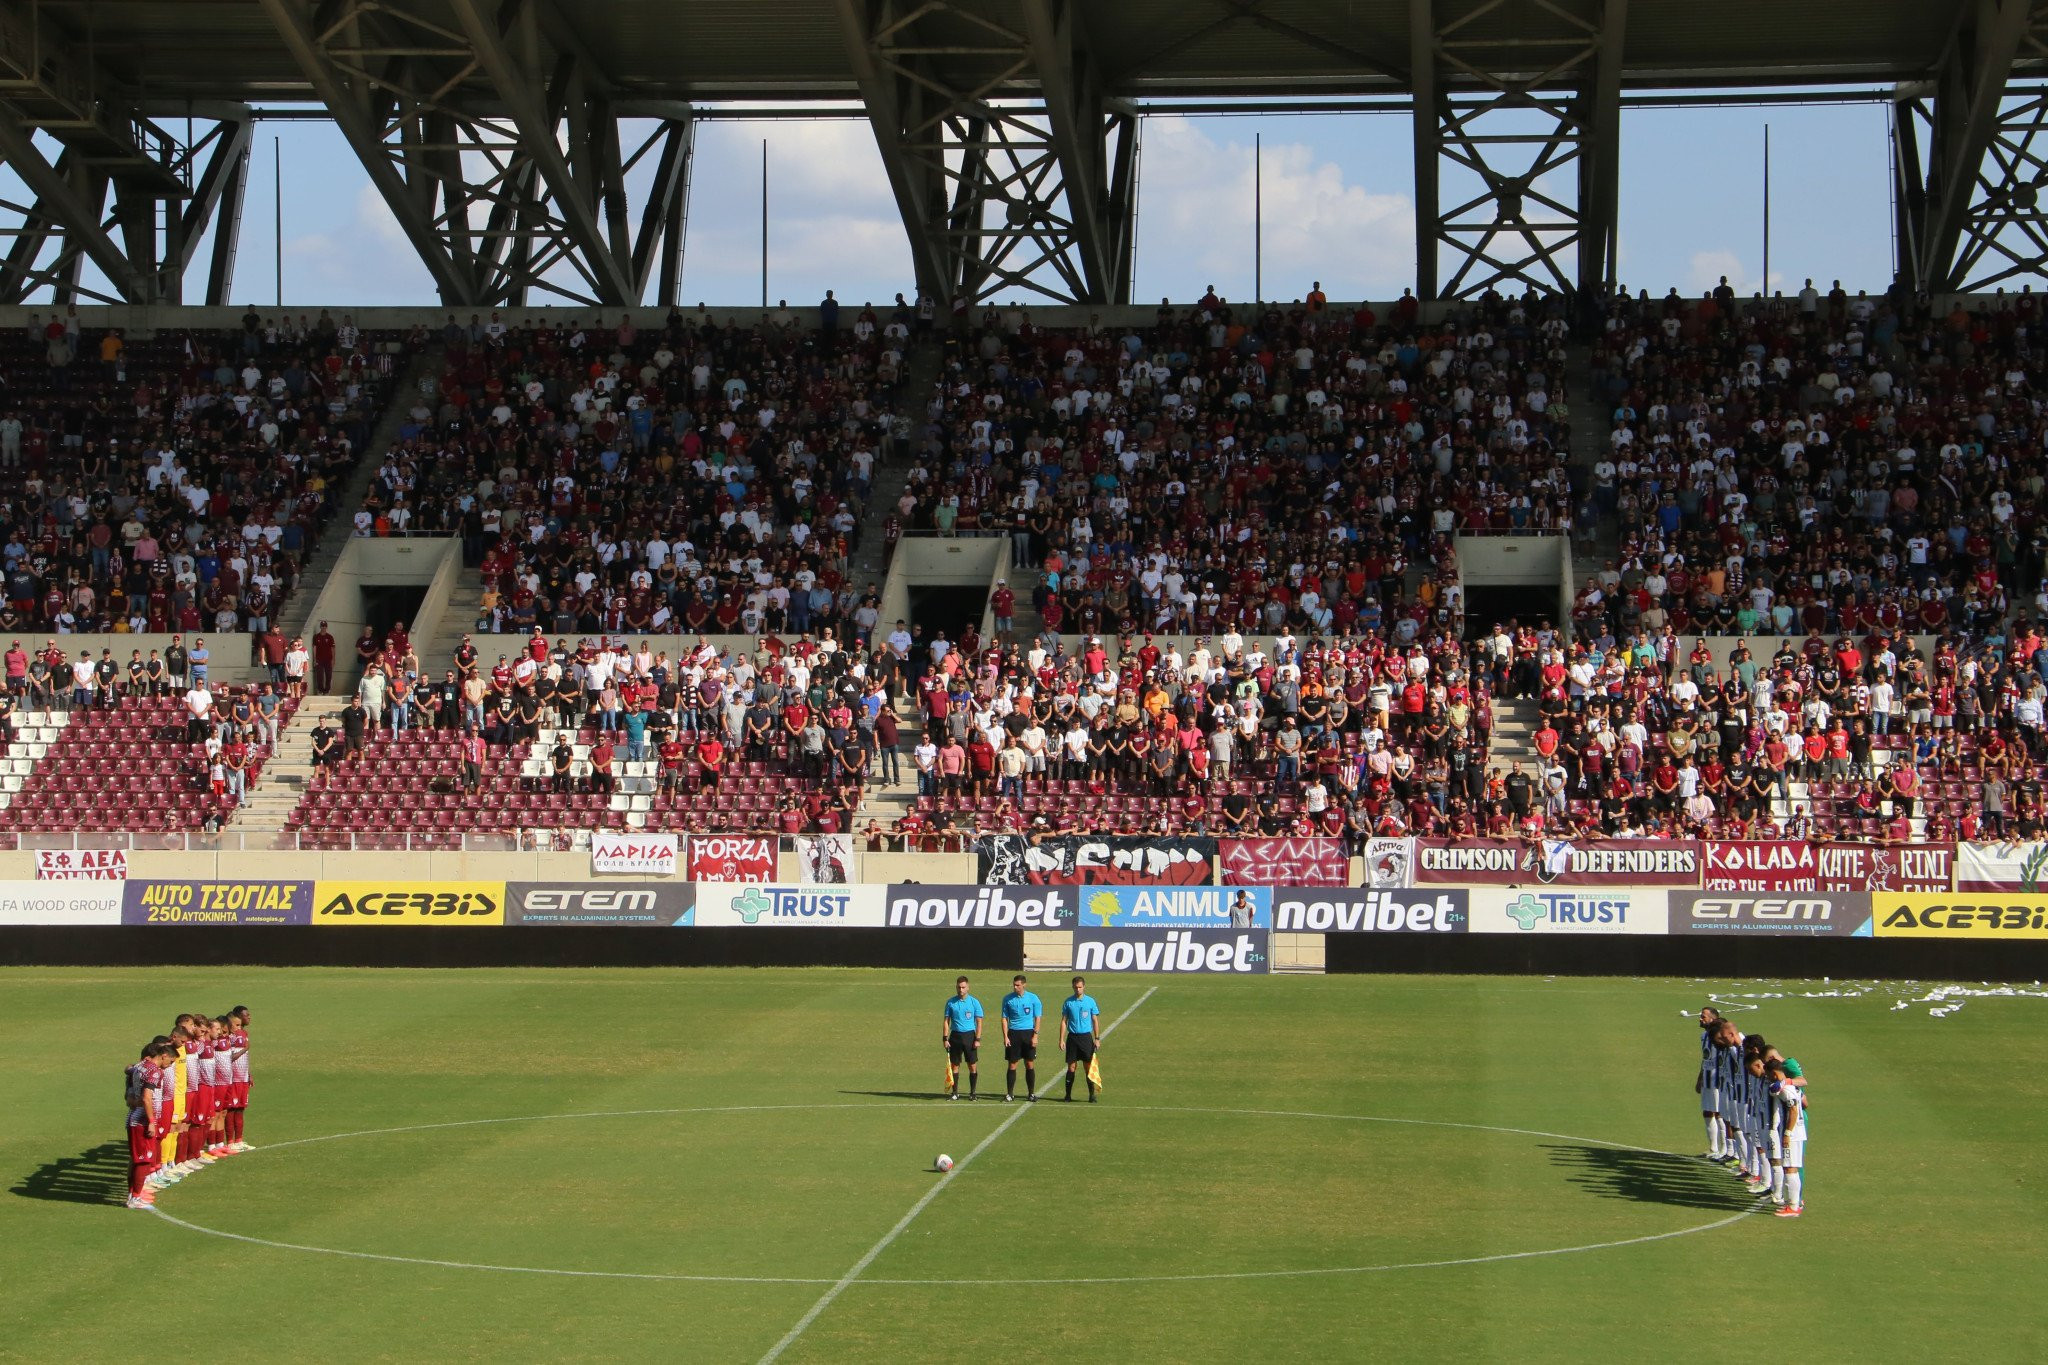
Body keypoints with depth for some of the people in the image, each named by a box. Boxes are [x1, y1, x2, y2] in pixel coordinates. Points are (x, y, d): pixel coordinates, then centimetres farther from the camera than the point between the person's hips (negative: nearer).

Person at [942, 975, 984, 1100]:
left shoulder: (974, 1002, 0)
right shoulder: (950, 1002, 5)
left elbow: (979, 1022, 0)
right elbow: (946, 1021, 7)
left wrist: (977, 1039, -8)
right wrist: (945, 1038, -1)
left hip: (969, 1035, -2)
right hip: (955, 1036, 2)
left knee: (973, 1066, -2)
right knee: (954, 1065, 3)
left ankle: (972, 1093, 7)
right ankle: (954, 1092, 10)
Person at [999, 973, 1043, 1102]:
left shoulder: (1033, 998, -1)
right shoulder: (1008, 999, 3)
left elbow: (1037, 1018, 2)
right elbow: (1004, 1018, 5)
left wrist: (1035, 1035, -6)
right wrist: (1005, 1037, -3)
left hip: (1028, 1033, -1)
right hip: (1013, 1034, 1)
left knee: (1030, 1065, 1)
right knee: (1012, 1065, 1)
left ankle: (1031, 1094, 10)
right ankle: (1009, 1094, 6)